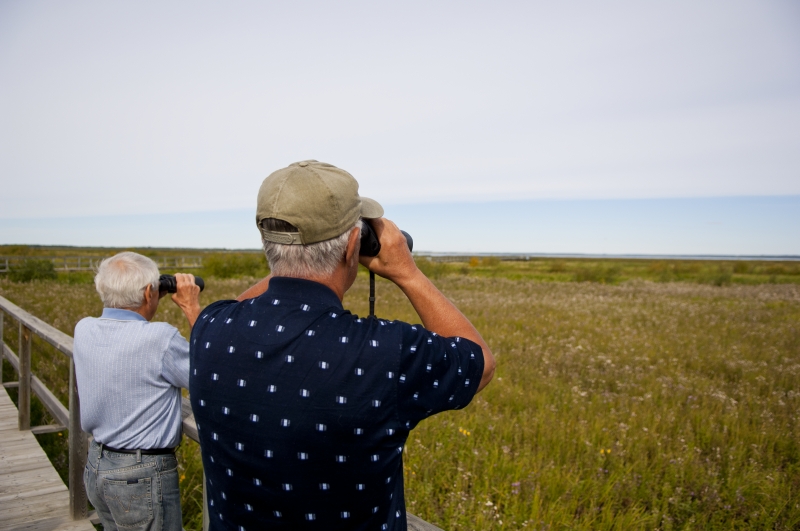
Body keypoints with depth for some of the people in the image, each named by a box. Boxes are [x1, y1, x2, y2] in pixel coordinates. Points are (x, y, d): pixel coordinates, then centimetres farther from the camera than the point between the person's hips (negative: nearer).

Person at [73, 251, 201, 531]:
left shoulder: (83, 330, -3)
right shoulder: (160, 338, -25)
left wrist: (148, 306, 12)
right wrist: (193, 309, -8)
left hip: (96, 466, 8)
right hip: (144, 476, -7)